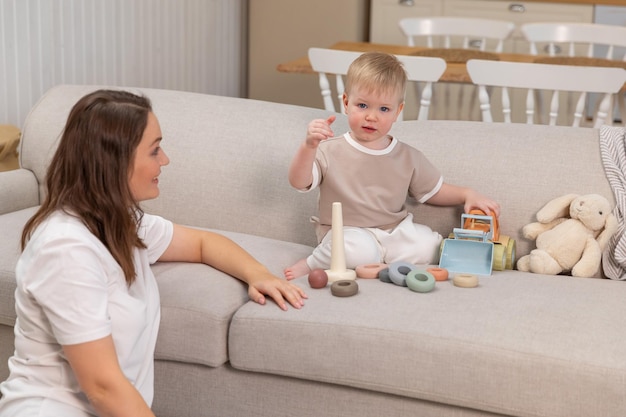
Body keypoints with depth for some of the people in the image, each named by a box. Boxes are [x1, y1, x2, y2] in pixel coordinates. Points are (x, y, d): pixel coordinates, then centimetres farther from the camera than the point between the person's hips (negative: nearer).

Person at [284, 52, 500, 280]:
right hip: (347, 233, -4)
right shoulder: (331, 152, -4)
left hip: (394, 233, 4)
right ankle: (312, 265, -12)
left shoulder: (407, 157, 8)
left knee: (428, 244, -23)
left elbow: (435, 191, 19)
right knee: (360, 249, -37)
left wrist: (467, 194, 2)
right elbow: (299, 182, -17)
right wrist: (309, 146, -33)